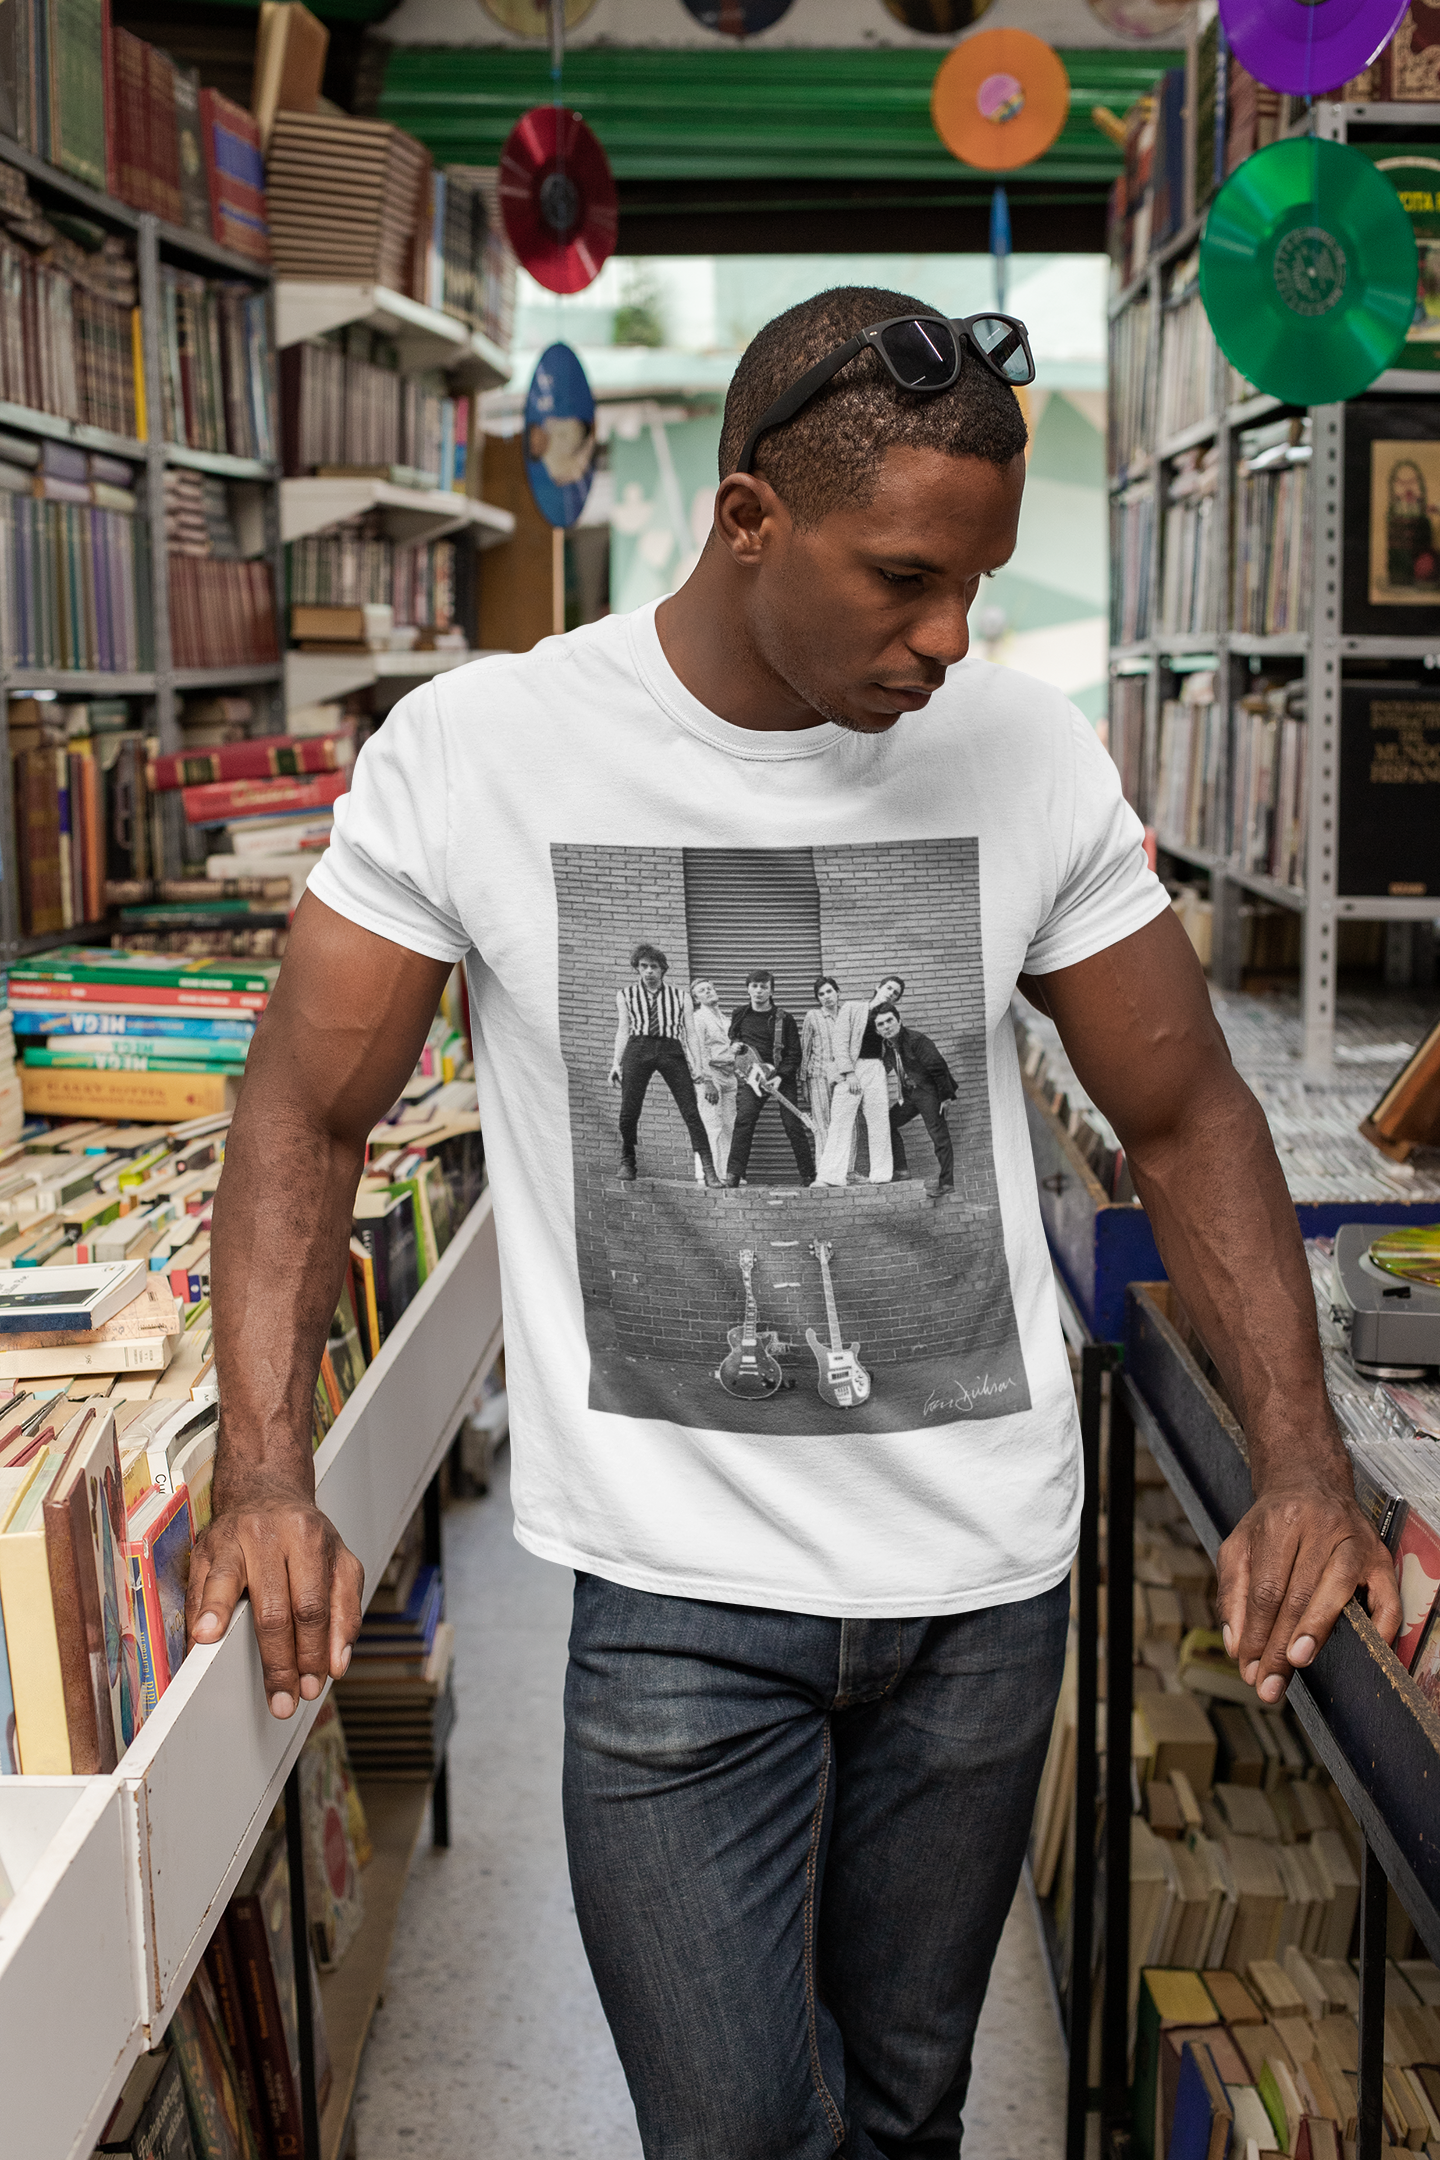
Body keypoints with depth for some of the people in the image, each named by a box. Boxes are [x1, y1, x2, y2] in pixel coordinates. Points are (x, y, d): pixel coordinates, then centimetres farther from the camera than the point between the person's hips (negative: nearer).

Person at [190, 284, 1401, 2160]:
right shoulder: (472, 752, -10)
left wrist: (1303, 1465, -7)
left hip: (991, 1584, 3)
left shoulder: (1033, 757, -4)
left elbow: (1185, 1114, 4)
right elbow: (310, 1113, -2)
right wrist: (267, 1480, -15)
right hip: (679, 1598, -2)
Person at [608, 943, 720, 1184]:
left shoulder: (680, 997, 16)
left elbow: (689, 1036, 11)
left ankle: (708, 1168, -12)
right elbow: (623, 1030, 14)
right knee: (629, 1110, -7)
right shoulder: (626, 995, 17)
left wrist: (698, 1072, 3)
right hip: (638, 1048, 0)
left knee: (691, 1110, -10)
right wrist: (616, 1063, 3)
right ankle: (627, 1162, 13)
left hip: (672, 1051, 0)